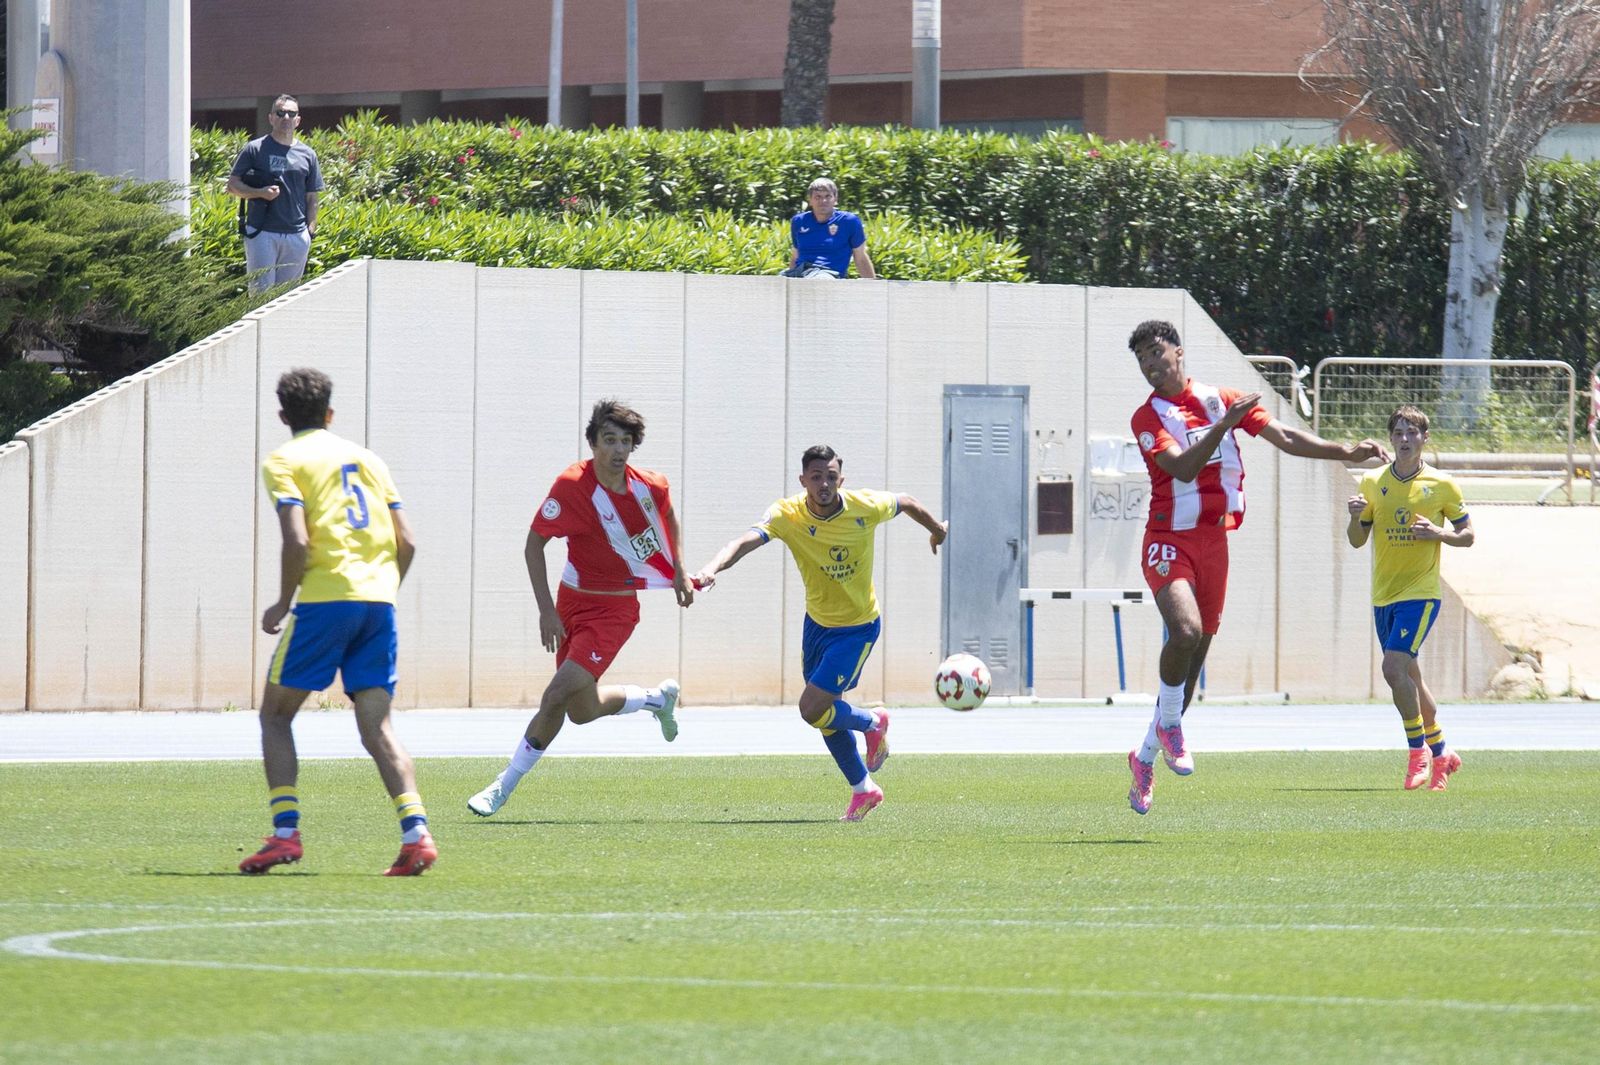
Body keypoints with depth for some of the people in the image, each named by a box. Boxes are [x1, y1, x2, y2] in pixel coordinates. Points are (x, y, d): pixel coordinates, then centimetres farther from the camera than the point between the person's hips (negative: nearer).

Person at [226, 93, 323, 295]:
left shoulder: (307, 155, 12)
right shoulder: (255, 149, 2)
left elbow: (311, 197, 15)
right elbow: (232, 186, 1)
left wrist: (310, 232, 4)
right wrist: (261, 193, -15)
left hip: (297, 236, 3)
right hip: (262, 233, -3)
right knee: (262, 292, -6)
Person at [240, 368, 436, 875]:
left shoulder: (283, 462, 2)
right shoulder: (368, 458, 19)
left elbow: (297, 541, -12)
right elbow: (406, 542, 12)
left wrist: (283, 604, 0)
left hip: (326, 598, -5)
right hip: (378, 603, 5)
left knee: (275, 715, 9)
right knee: (376, 727, 4)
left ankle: (285, 832, -3)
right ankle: (416, 831, -13)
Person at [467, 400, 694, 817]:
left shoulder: (650, 487, -10)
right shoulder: (572, 485, -17)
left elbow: (669, 514, 16)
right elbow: (534, 543, -10)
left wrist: (679, 571, 16)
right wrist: (547, 610, -14)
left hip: (614, 608, -2)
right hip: (573, 603, 2)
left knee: (557, 696, -15)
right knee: (580, 709, 9)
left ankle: (505, 786, -1)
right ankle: (657, 698, 37)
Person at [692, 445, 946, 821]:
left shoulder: (866, 508, -20)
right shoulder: (787, 515, -21)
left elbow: (906, 503, 2)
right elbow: (745, 541, -38)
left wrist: (937, 529, 23)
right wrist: (712, 569, -58)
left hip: (858, 627, -3)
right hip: (817, 622, 3)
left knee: (812, 710, -14)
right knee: (826, 715, 13)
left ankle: (873, 723, 17)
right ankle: (863, 788, 35)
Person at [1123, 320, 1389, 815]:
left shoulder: (1220, 401, 9)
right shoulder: (1148, 417, -4)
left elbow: (1283, 437, 7)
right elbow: (1181, 468, -19)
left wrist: (1346, 452, -2)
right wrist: (1223, 426, -29)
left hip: (1214, 542, 5)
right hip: (1169, 541, -5)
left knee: (1194, 659, 8)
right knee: (1185, 630, -29)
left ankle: (1145, 757, 22)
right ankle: (1169, 724, -5)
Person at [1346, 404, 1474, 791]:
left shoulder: (1441, 485, -3)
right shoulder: (1373, 483, 6)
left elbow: (1468, 535, 4)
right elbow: (1357, 540, 10)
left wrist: (1437, 533, -15)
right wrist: (1356, 517, -11)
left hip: (1420, 593, -5)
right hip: (1383, 596, 5)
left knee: (1394, 667, -20)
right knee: (1407, 677, 11)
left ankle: (1418, 750, -8)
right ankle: (1441, 753, 28)